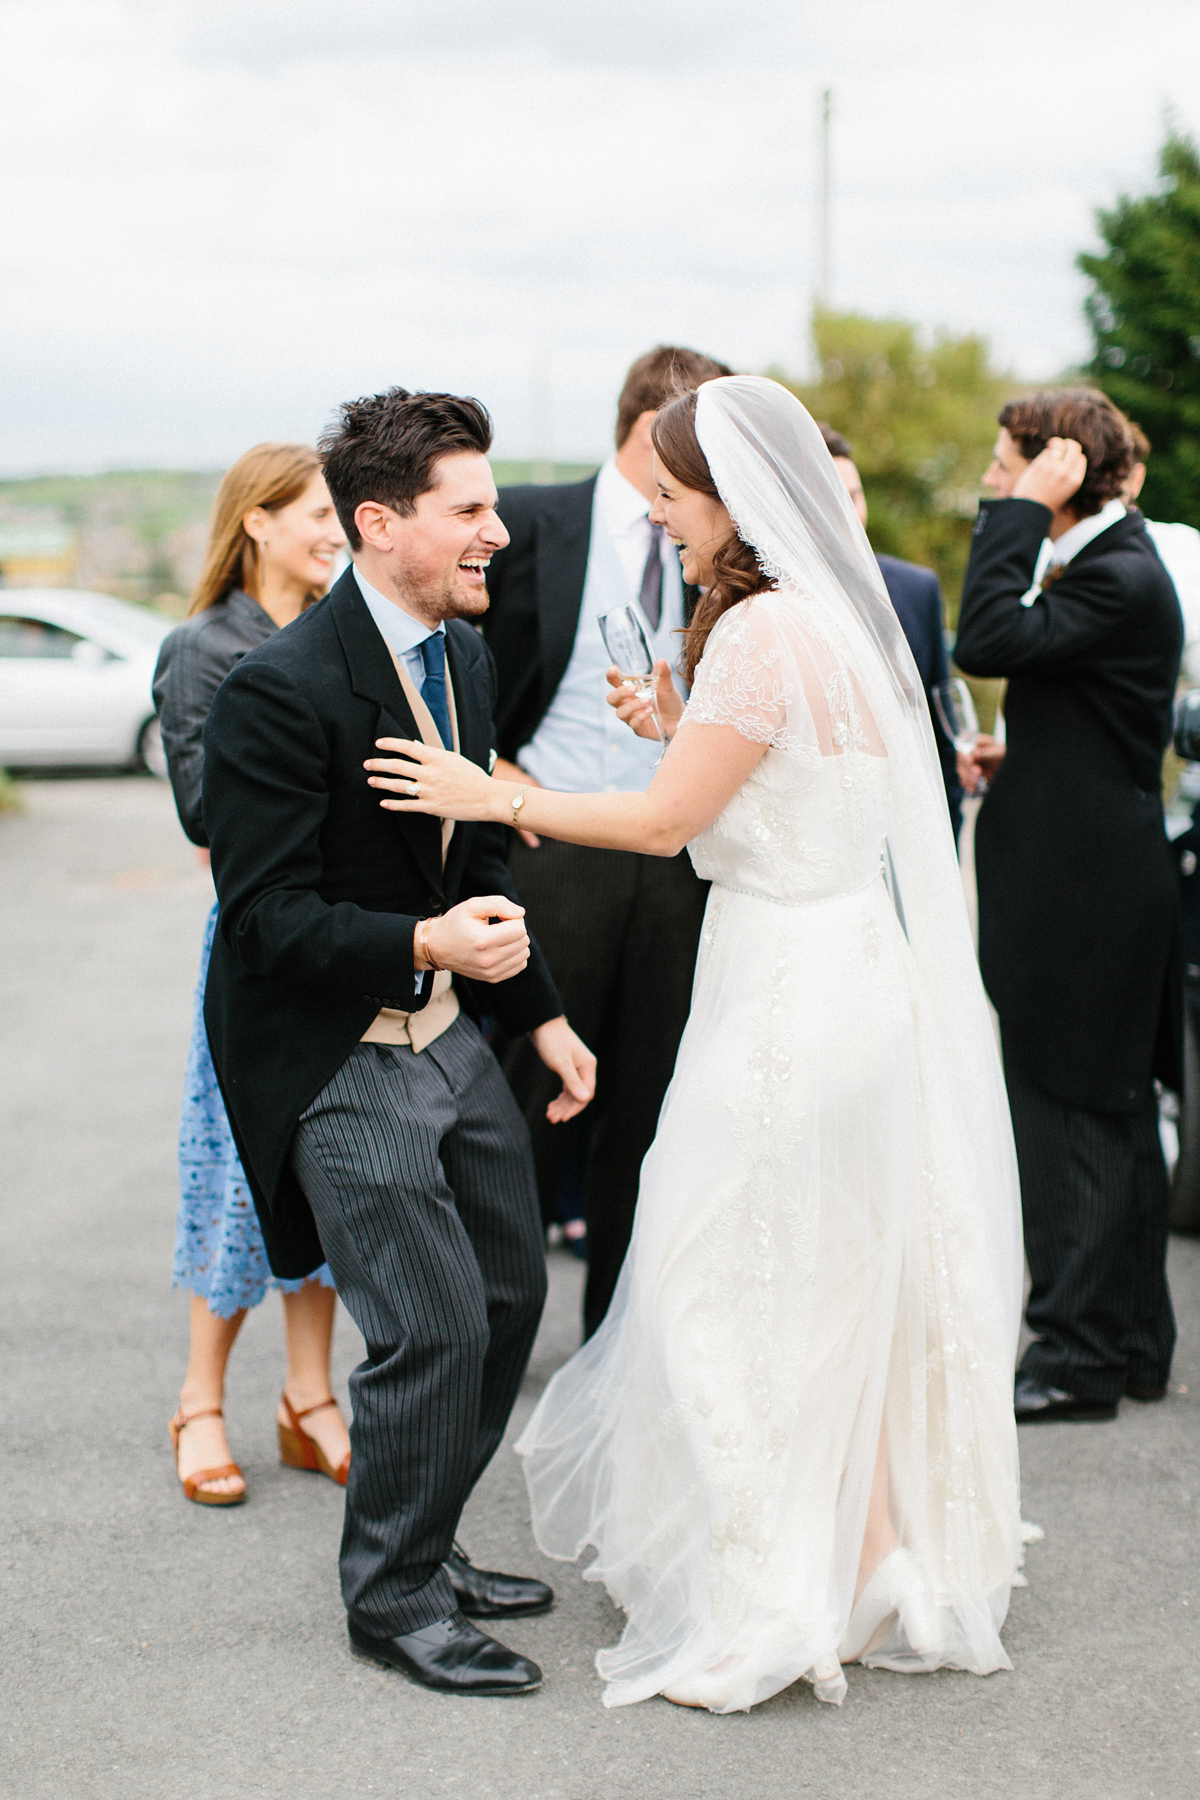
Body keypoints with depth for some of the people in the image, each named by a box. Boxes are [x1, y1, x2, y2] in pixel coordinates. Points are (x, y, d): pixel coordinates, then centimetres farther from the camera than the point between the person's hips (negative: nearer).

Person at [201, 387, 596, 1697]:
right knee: (434, 1327, -8)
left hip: (448, 1031, 9)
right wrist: (427, 943, -33)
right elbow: (267, 914, -21)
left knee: (511, 1290, 15)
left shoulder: (464, 654, 5)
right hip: (340, 1059, -9)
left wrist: (542, 1013, 14)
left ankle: (423, 1549, 33)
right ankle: (392, 1600, 13)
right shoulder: (281, 689, -21)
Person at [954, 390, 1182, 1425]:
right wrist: (1018, 765, 9)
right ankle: (1133, 1343, 24)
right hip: (1094, 885, 10)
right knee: (1114, 1125, 15)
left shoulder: (1119, 579, -17)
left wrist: (1021, 511, -20)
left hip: (1081, 899, -10)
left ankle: (1077, 1356, 3)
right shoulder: (1108, 565, 15)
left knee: (1068, 1126, -4)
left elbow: (986, 642, -27)